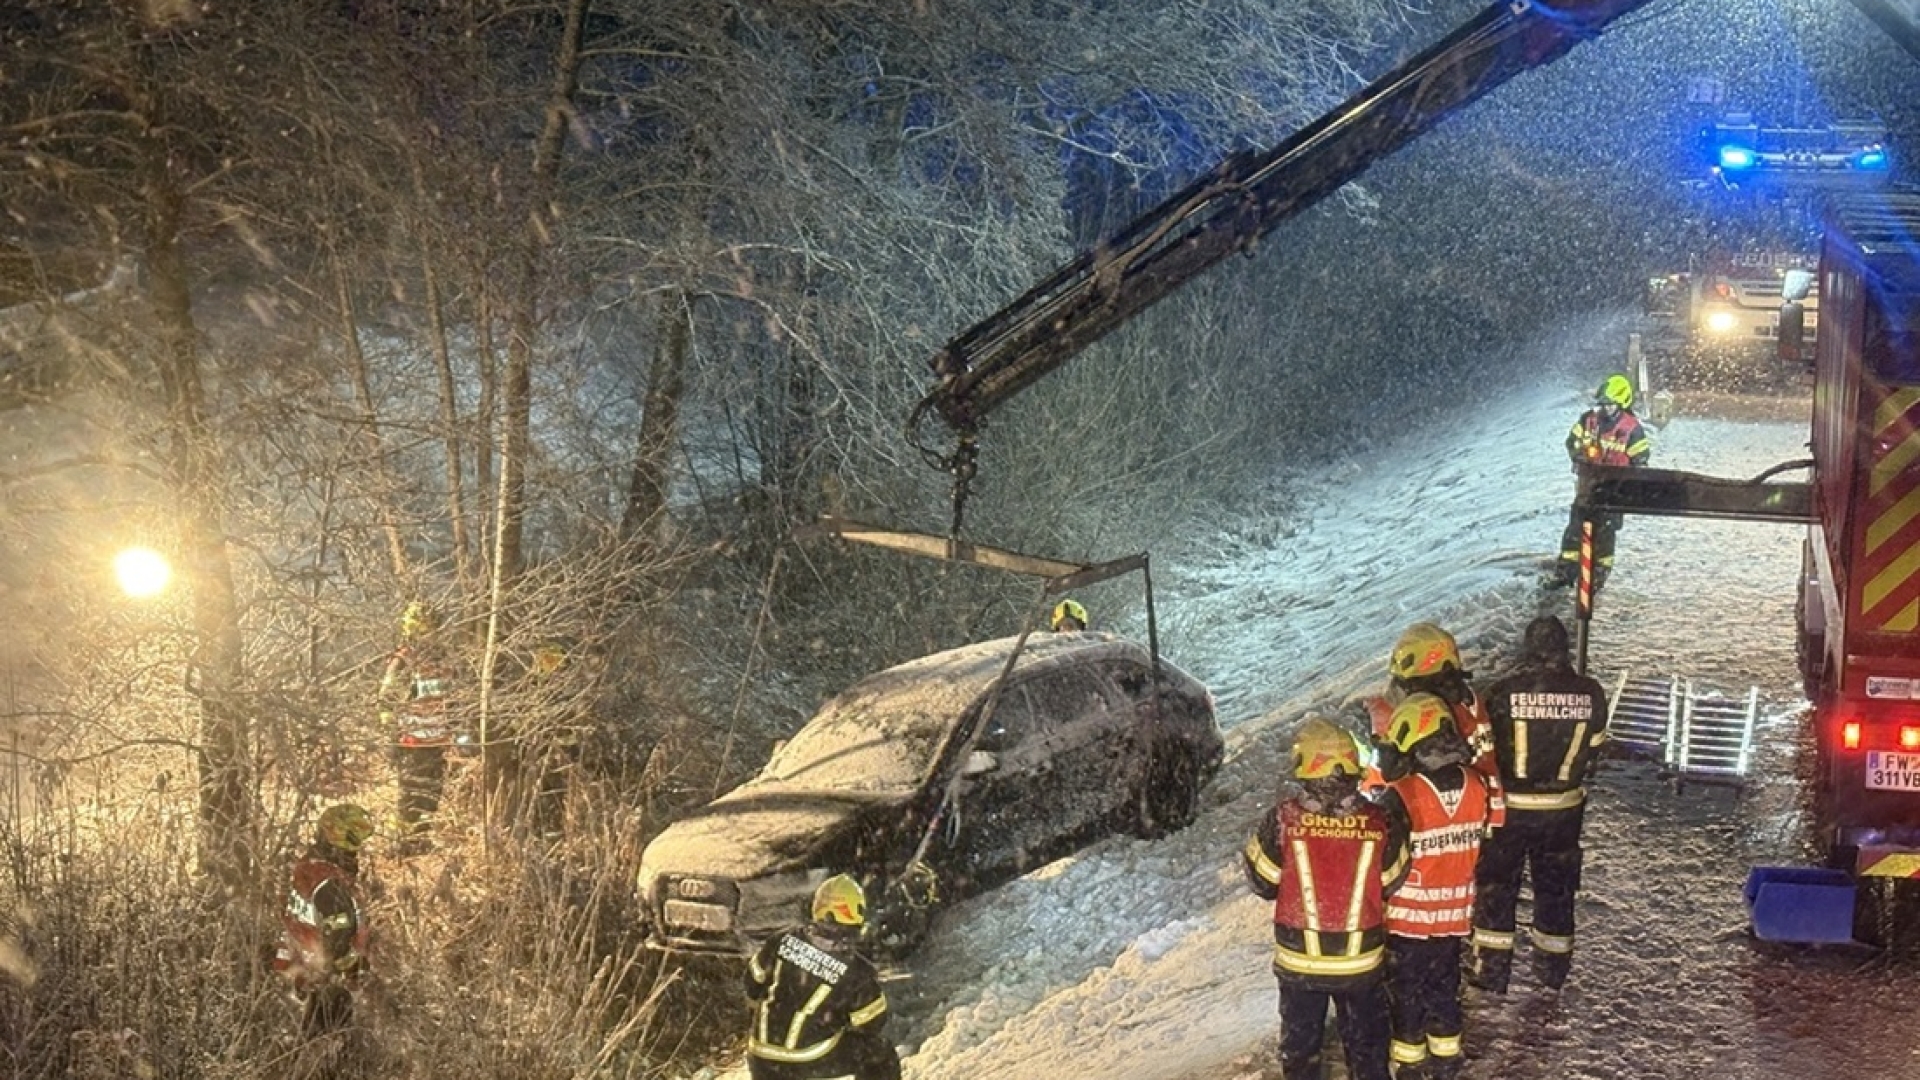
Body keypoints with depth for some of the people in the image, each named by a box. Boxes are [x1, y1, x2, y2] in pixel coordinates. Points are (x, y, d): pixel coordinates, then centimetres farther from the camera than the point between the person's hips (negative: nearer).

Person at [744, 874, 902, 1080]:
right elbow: (873, 1023, -5)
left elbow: (754, 981, 6)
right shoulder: (857, 971, -18)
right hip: (813, 1058, -3)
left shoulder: (782, 942, -10)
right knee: (881, 1056, 16)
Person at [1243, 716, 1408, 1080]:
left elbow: (1263, 883, -6)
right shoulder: (1378, 821, -14)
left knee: (1300, 1040, 18)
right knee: (1365, 1040, 19)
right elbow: (1392, 884, 0)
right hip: (1362, 959, 1)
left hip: (1299, 959, 0)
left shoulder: (1284, 818, -18)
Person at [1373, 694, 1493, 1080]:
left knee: (1406, 992, 15)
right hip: (1455, 917, 4)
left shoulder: (1401, 798, -27)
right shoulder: (1477, 788, -11)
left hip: (1407, 919, -4)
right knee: (1444, 988, 22)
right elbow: (1480, 848, 2)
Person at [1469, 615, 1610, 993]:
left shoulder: (1503, 693, -18)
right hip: (1565, 807, 3)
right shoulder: (1590, 694, -10)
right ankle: (1554, 967, 33)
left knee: (1496, 885, 13)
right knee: (1556, 886, 20)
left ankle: (1492, 970, 15)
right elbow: (1592, 749, 2)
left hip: (1509, 805, -2)